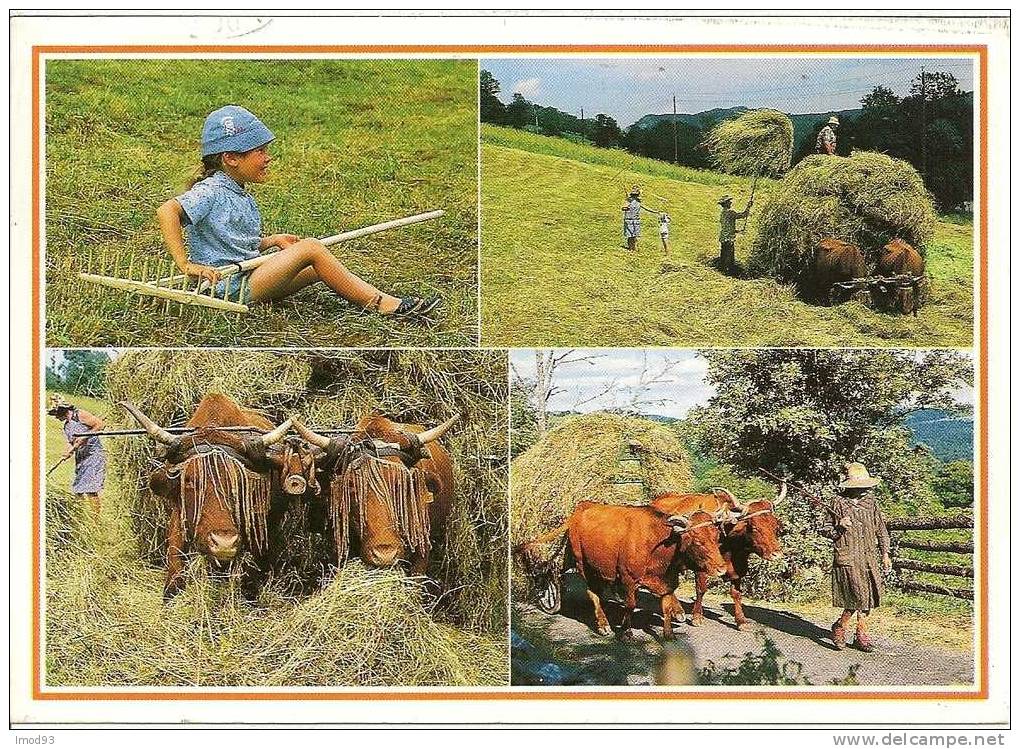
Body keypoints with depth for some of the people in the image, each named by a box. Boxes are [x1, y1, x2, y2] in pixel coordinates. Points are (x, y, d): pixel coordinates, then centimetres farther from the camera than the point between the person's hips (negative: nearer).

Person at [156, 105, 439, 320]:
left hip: (248, 279, 9)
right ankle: (381, 304, -15)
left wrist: (271, 241, 7)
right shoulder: (211, 191, -14)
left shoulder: (240, 196, 16)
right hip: (234, 289, -9)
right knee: (311, 248, -17)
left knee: (317, 267, -3)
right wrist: (185, 264, -32)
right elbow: (167, 211, -28)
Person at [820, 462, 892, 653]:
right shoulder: (839, 503, -3)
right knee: (859, 596, -12)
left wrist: (885, 554, 15)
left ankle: (861, 634, 17)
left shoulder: (871, 501, 10)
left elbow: (881, 529, 18)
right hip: (847, 557, -5)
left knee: (869, 595, 5)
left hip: (869, 557, 5)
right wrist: (839, 526, -17)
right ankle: (840, 626, 8)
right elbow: (825, 529, 3)